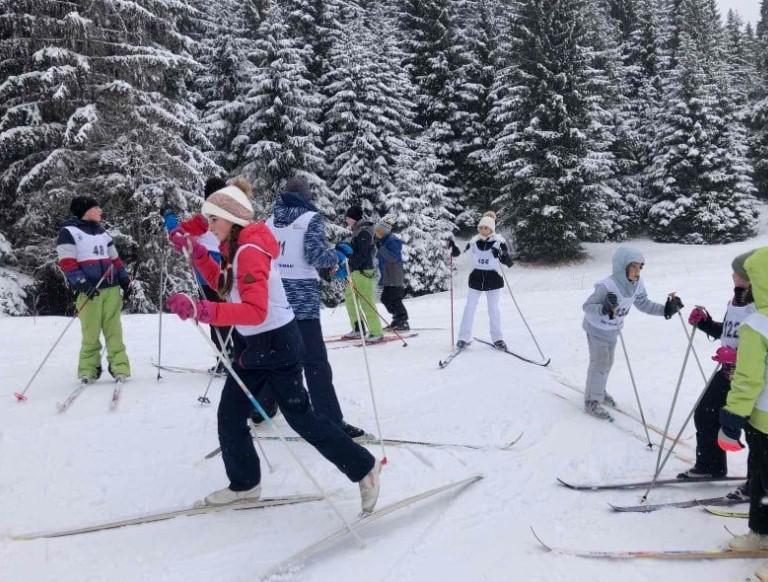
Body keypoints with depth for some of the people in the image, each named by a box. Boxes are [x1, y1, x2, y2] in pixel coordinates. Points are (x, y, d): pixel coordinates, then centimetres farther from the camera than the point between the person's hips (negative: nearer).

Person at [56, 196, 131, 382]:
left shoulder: (102, 233, 21)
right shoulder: (69, 232, 2)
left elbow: (115, 259, 24)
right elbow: (67, 263, -7)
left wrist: (125, 281, 15)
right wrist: (82, 284, -18)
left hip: (111, 288, 5)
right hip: (89, 291, -5)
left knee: (114, 330, -1)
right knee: (91, 333, -5)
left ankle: (119, 367, 0)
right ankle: (88, 369, 6)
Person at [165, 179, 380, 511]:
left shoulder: (250, 252, -25)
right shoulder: (237, 248, 5)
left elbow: (255, 311, -35)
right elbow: (222, 284, 22)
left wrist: (199, 310, -43)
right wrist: (196, 252, 11)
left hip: (276, 344, -9)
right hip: (252, 344, 9)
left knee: (300, 416, 1)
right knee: (230, 415, 11)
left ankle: (364, 469, 15)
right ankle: (244, 484, 28)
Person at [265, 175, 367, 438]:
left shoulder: (271, 219, 13)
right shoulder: (312, 218, -3)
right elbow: (315, 253, -14)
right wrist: (334, 258, 4)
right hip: (301, 295, -6)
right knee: (315, 361, -6)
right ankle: (331, 422, -5)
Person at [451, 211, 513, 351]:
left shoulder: (499, 242, -8)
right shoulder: (474, 242, -2)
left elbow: (509, 263, -9)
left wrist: (503, 254, -27)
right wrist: (454, 249, -8)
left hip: (493, 280, -2)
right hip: (476, 279, 2)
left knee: (494, 310, 5)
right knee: (469, 308, 0)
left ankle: (497, 339, 17)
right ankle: (464, 338, 10)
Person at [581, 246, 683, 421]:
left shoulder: (637, 284, -15)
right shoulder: (606, 286, -36)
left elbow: (644, 304, -1)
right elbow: (587, 306, -31)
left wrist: (665, 309, -11)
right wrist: (604, 309, -50)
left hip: (613, 330, 7)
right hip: (597, 329, -7)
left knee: (607, 362, 21)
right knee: (600, 364, -1)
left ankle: (599, 392, 43)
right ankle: (592, 402, 14)